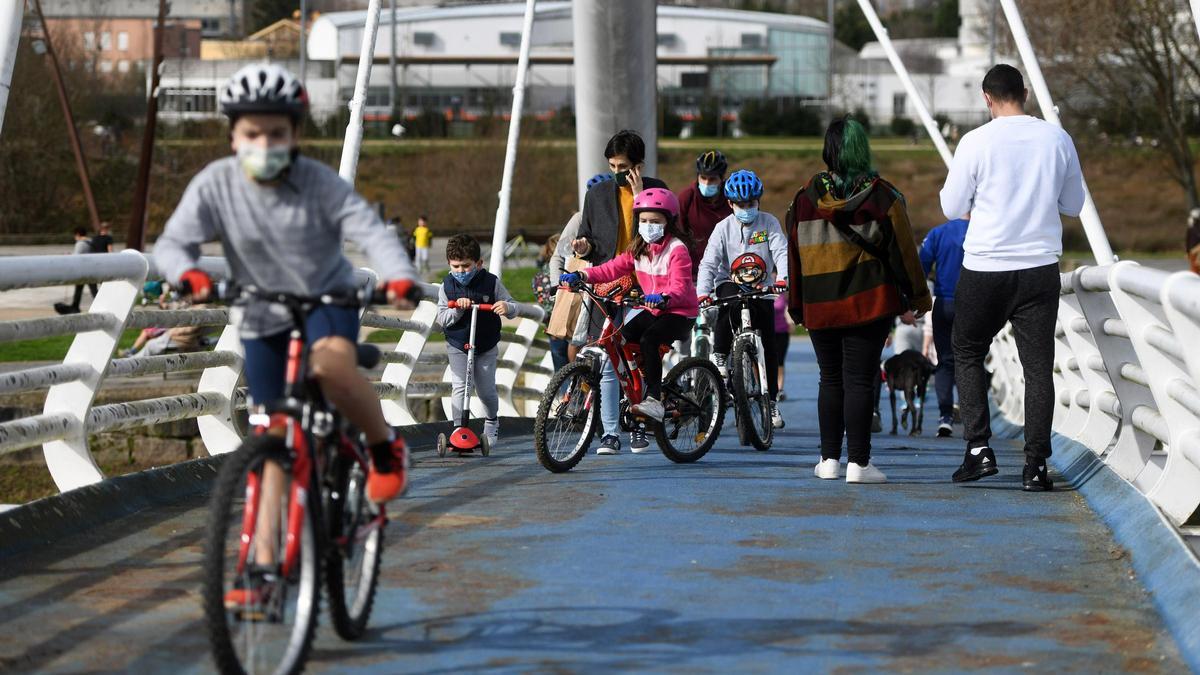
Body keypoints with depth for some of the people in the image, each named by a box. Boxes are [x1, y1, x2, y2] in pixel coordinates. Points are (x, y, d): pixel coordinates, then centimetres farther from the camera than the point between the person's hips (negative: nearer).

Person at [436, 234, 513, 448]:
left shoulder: (491, 282, -9)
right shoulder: (448, 286, -6)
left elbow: (512, 306, -4)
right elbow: (442, 318, -9)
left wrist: (506, 307, -29)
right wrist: (458, 308, -28)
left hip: (487, 346, 0)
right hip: (457, 346, 0)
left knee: (486, 390, 9)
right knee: (460, 388, -12)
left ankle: (492, 421, 38)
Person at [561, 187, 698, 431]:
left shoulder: (677, 249, -15)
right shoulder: (638, 249, 8)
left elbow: (679, 287, -26)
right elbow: (614, 268, 0)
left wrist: (663, 298, -48)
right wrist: (582, 275, -15)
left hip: (680, 312, -8)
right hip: (653, 310, 8)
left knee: (648, 339, -32)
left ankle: (654, 400, -30)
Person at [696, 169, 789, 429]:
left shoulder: (769, 223, -3)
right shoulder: (724, 228, -4)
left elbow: (782, 252, -14)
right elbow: (709, 263, -12)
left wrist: (783, 278, -34)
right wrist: (703, 292, -28)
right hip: (730, 283, -1)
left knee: (768, 346, -4)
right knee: (729, 299, -38)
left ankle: (771, 400, 5)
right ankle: (719, 354, -24)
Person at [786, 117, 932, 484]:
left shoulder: (805, 198, 2)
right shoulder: (883, 196, -4)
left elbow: (795, 254, 6)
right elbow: (904, 250, 0)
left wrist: (796, 303, 14)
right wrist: (919, 294, 10)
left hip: (820, 305, 2)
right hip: (870, 302, -2)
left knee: (830, 379, 14)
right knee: (860, 380, -2)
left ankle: (829, 459, 16)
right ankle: (858, 463, -6)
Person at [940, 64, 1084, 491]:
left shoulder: (977, 142, -8)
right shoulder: (1057, 139, 1)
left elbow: (953, 208, -1)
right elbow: (1073, 205, 12)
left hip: (985, 267, -2)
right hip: (1040, 268, 2)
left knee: (967, 353, 16)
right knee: (1038, 367, 5)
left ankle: (979, 449, 5)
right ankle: (1035, 466, 0)